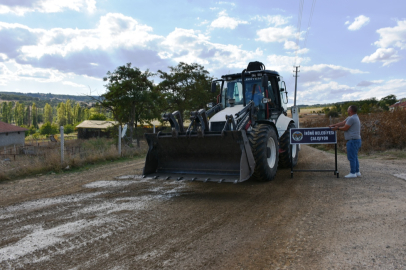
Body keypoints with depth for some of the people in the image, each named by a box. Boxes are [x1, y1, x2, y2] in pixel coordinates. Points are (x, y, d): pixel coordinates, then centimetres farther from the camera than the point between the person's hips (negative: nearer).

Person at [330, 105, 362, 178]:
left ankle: (353, 173, -1)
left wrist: (337, 128, 2)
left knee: (352, 157, -5)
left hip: (353, 140, -11)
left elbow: (345, 128, -14)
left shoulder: (352, 118, -17)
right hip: (356, 140, 11)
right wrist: (333, 125, 17)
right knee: (354, 157, 15)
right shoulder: (350, 117, 16)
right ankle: (357, 172, 19)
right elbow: (342, 123, 20)